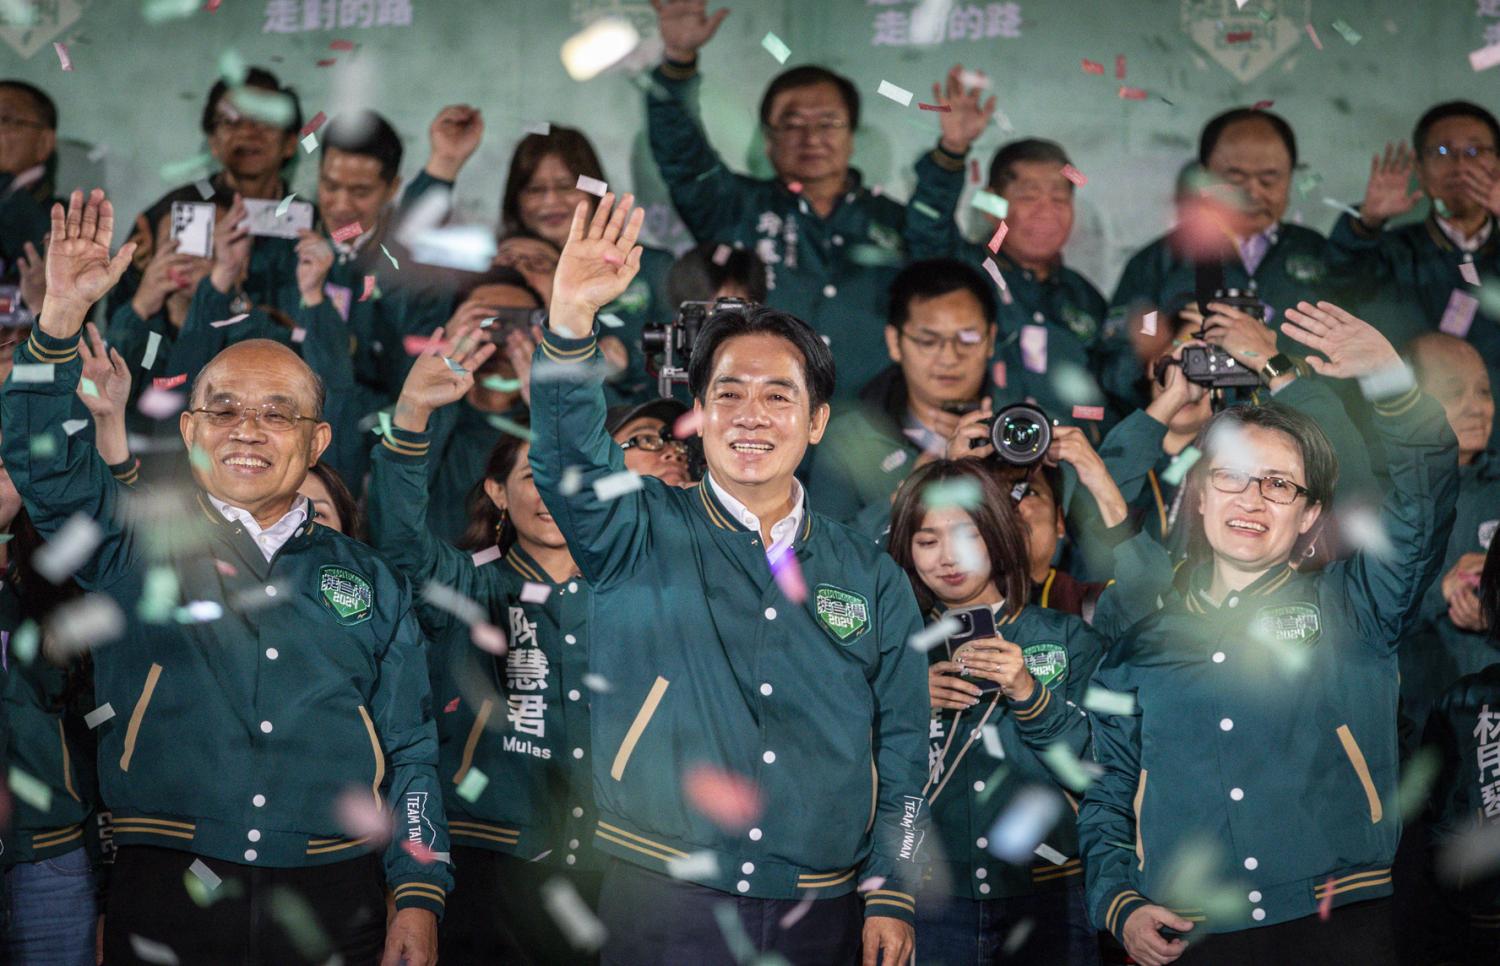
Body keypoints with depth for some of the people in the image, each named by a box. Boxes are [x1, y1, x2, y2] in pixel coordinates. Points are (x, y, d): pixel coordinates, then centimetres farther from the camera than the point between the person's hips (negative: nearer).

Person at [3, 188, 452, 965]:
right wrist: (62, 316, -18)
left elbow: (411, 756, 10)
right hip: (165, 892, -1)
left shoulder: (367, 580, 12)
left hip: (332, 900, 1)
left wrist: (419, 900, 0)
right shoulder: (132, 543, 10)